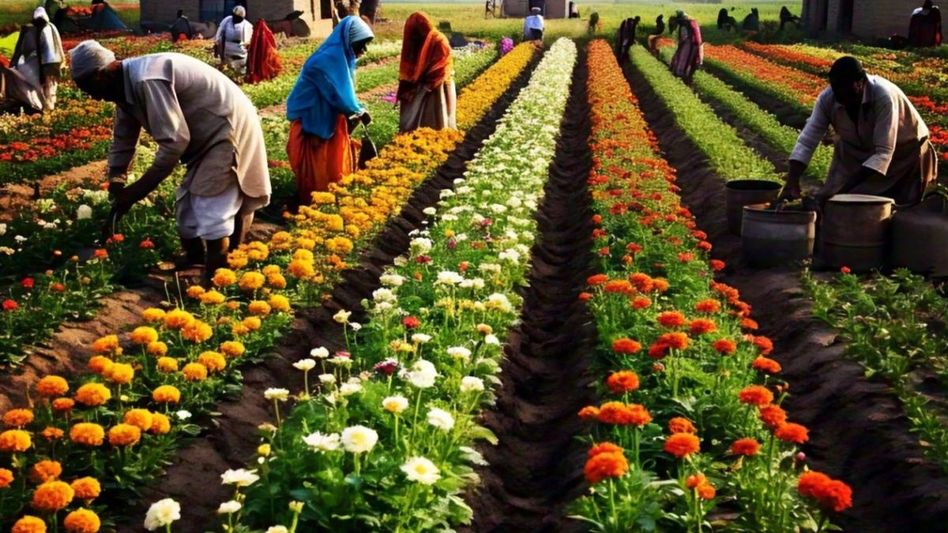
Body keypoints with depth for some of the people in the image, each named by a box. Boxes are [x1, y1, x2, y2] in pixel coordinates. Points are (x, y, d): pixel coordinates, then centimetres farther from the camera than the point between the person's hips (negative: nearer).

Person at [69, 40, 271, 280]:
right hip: (208, 134, 11)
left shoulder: (146, 81, -27)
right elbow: (122, 143, 14)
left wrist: (138, 190, -21)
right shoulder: (126, 86, 5)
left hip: (228, 129, -11)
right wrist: (116, 190, 8)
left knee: (211, 213, -13)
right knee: (187, 205, 18)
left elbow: (174, 141, -29)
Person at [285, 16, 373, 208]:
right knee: (317, 170, 1)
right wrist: (359, 112, -9)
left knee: (334, 164, 15)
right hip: (311, 121, -9)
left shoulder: (341, 57, 4)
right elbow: (339, 94, -24)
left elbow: (344, 92, 11)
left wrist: (356, 111, -3)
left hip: (329, 119, 9)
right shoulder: (328, 60, -25)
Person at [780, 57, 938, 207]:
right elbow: (806, 141, -21)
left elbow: (884, 153, -36)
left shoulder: (884, 97, -35)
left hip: (903, 152, -4)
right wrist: (792, 183, -37)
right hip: (860, 151, 4)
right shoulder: (827, 98, -23)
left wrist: (842, 190, -42)